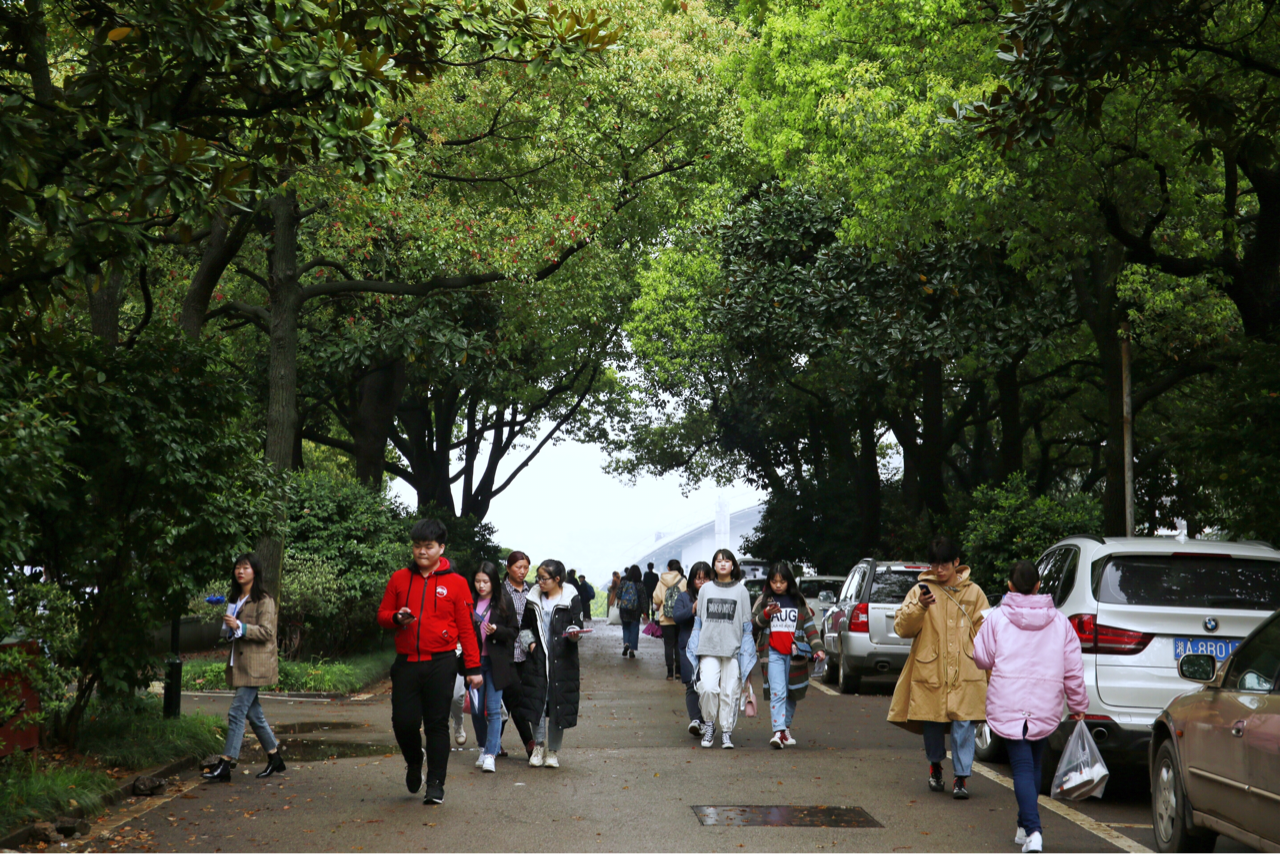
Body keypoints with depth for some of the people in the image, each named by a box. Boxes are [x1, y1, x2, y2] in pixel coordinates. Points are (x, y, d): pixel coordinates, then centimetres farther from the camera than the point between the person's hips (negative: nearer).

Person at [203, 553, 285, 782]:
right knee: (254, 714, 12)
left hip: (255, 665, -8)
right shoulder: (235, 599, 17)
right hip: (239, 662, 9)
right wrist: (228, 628, 4)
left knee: (237, 712, -12)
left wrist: (239, 626, -23)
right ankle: (275, 758, 22)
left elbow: (266, 632, -15)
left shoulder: (264, 601, -8)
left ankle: (225, 764, -12)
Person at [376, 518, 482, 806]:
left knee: (437, 724, -1)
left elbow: (466, 628, 2)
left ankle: (436, 784, 8)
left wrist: (473, 668, -2)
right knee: (403, 721, -1)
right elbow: (382, 615, 14)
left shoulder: (456, 583, 2)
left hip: (441, 663, -2)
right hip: (406, 662, 2)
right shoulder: (399, 579, 9)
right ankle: (414, 760, 30)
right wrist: (396, 618, -9)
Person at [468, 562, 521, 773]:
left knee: (493, 709, -6)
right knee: (476, 709, 8)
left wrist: (496, 630, -16)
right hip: (474, 660, 3)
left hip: (496, 662, -3)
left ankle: (490, 754, -6)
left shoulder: (503, 601, -2)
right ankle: (483, 748, 24)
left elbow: (514, 631, 1)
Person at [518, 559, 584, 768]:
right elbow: (525, 626, 19)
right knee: (537, 701, -2)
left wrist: (573, 632, -23)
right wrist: (530, 643, 2)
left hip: (562, 659, -3)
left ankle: (553, 751, 11)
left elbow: (577, 624, -1)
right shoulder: (534, 599, 10)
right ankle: (539, 746, 12)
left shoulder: (571, 599, 1)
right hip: (537, 657, 3)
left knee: (559, 704, 0)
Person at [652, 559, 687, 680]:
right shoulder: (683, 581, -4)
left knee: (668, 645, 4)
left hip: (665, 619, 0)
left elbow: (656, 599, -2)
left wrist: (656, 607, 20)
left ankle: (670, 672, 1)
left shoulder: (661, 582, -1)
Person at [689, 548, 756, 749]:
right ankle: (709, 725, 5)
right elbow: (698, 622, 16)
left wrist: (746, 655, 2)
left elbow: (747, 626, 7)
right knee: (708, 688, -15)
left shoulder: (741, 591, 7)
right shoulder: (705, 590, 12)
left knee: (730, 692, -3)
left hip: (733, 649, -1)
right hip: (708, 648, 1)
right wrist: (695, 650, 10)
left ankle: (727, 732, 10)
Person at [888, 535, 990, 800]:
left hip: (965, 671, 0)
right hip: (929, 669, 0)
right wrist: (919, 607, -18)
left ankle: (961, 777, 1)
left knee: (963, 723, -7)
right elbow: (902, 628, -1)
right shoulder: (920, 590, 5)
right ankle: (935, 765, 31)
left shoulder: (973, 592, 10)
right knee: (932, 721, 7)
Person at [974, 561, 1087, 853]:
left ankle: (1032, 830, -18)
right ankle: (1026, 827, 27)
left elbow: (982, 657, 3)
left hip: (1008, 704, -3)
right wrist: (1078, 705, 16)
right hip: (1045, 706, 3)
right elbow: (1073, 668, 6)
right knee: (1034, 765, 19)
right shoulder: (1059, 621, 4)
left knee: (1022, 767, -3)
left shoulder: (997, 618, -3)